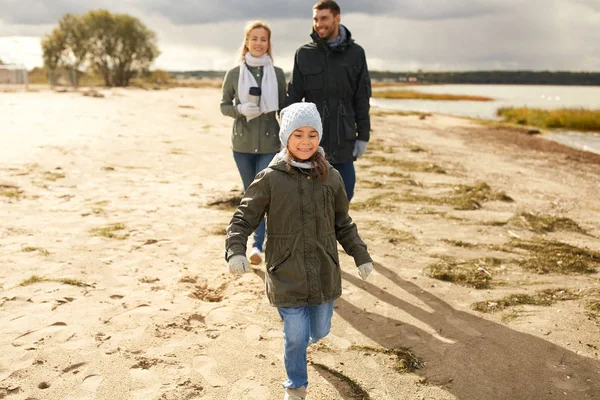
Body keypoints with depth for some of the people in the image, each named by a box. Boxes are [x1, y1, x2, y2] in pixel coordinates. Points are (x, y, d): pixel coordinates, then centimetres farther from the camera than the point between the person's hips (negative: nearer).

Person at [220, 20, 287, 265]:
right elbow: (224, 105, 6)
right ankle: (261, 239, 31)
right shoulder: (234, 74, 0)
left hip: (269, 143, -1)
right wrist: (241, 109, -15)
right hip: (242, 143, 2)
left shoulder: (277, 74, 0)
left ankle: (258, 245, -7)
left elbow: (284, 109, 5)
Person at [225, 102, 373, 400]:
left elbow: (343, 224, 11)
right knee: (296, 337, 3)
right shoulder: (270, 179, -9)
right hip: (287, 276, -3)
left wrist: (361, 255, 8)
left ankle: (307, 333, 55)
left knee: (319, 331, 17)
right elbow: (243, 219, -6)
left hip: (324, 273, 3)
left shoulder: (331, 178, 0)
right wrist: (236, 250, -21)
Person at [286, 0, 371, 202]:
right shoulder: (304, 53, 3)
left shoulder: (355, 53, 3)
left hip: (343, 140, 1)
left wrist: (363, 136, 1)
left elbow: (362, 99, 4)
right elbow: (294, 96, 3)